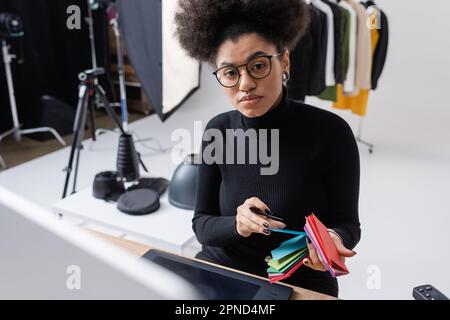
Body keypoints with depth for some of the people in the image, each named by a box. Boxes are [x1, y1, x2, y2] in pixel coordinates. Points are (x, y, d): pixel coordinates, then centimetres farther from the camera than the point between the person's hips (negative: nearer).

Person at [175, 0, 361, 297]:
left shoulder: (331, 131, -15)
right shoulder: (218, 131, -5)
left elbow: (346, 223, -4)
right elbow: (202, 224, -2)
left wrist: (332, 239, -26)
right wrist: (236, 225, -23)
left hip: (300, 283, -1)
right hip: (220, 271, 2)